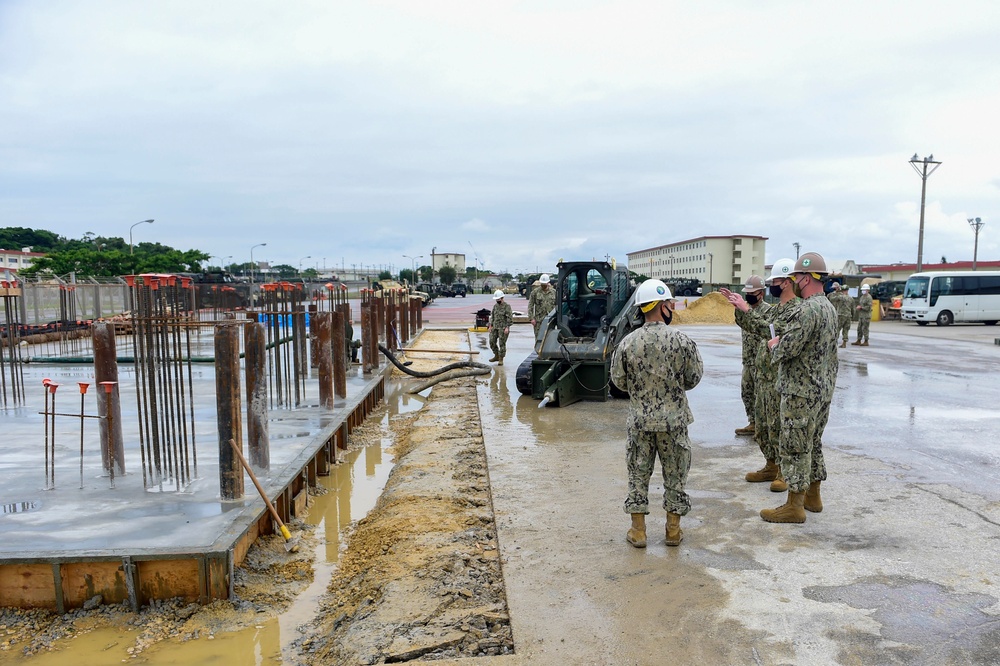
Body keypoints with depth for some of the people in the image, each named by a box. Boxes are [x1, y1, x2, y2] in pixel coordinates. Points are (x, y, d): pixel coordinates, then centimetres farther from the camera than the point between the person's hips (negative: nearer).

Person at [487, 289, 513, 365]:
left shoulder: (507, 306, -9)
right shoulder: (495, 306, 10)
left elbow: (510, 318, -13)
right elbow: (492, 316, 18)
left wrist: (507, 327, -20)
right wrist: (490, 326, 13)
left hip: (503, 328, -6)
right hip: (495, 327, 6)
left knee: (502, 344, -3)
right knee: (492, 342, 4)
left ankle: (501, 360, 6)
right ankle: (496, 356, 21)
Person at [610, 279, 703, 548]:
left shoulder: (627, 343, -8)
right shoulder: (682, 341, -11)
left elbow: (619, 381, 1)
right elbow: (693, 379, -1)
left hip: (639, 421, 1)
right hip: (674, 420, -1)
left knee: (638, 475, 12)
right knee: (675, 475, 14)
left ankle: (638, 531, 18)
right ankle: (673, 530, 23)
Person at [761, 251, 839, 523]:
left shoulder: (807, 310, -22)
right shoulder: (829, 307, 11)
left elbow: (785, 350, -27)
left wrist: (774, 345, -3)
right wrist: (782, 342, 12)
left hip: (801, 393, -10)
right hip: (823, 389, 10)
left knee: (794, 447, -2)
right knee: (813, 443, 19)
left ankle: (794, 506, 5)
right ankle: (812, 496, 30)